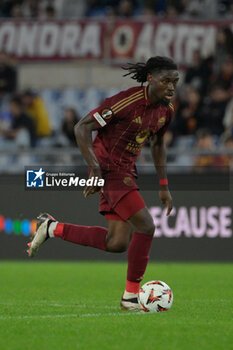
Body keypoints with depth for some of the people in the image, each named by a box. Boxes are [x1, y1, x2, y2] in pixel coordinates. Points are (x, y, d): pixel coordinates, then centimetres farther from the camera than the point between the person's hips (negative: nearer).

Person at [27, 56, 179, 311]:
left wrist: (164, 186, 16)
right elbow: (82, 128, -17)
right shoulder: (127, 101, -21)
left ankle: (51, 228, 17)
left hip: (126, 172, 9)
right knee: (145, 226, -17)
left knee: (117, 244, 3)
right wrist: (95, 169, -24)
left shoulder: (166, 110, 3)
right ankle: (131, 296, -4)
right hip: (109, 169, -9)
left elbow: (157, 144, 21)